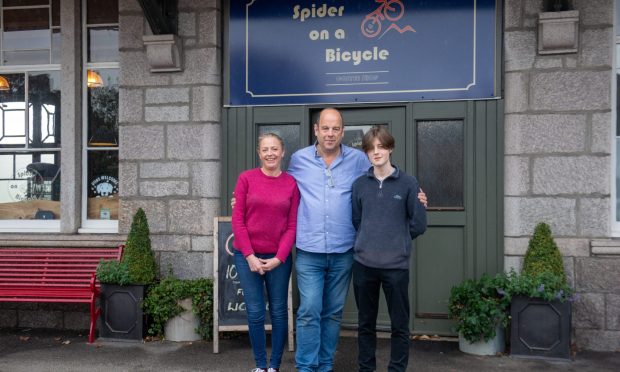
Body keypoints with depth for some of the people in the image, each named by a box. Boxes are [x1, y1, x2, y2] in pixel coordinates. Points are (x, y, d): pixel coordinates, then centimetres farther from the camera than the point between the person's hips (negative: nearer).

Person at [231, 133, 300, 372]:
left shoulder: (291, 183, 1)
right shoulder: (246, 178, -2)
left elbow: (292, 225, 0)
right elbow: (237, 219, -3)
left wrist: (278, 258, -9)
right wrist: (249, 256, -9)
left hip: (278, 258, 1)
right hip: (247, 256, -1)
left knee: (278, 312, 7)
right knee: (255, 313, 4)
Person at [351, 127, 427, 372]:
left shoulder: (408, 183, -3)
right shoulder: (359, 184, 4)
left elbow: (418, 224, -1)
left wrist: (397, 239, 7)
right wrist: (372, 239, 8)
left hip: (396, 265, -2)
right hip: (363, 263, 2)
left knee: (399, 324, 7)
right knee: (366, 323, 13)